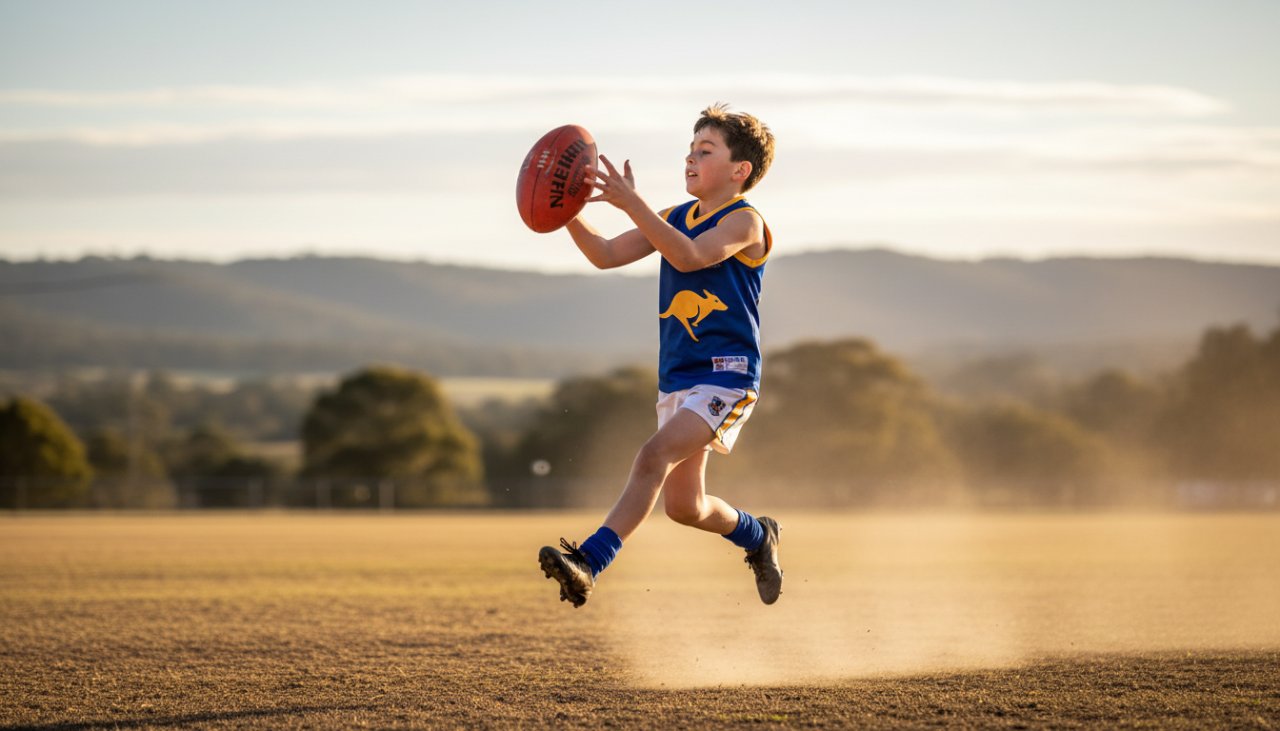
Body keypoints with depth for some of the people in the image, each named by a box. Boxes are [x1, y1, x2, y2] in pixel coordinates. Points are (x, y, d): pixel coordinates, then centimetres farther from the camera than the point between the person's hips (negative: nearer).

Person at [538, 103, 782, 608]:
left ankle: (587, 564, -37)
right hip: (677, 377, 8)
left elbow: (689, 255, -25)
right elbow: (607, 255, 8)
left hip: (726, 374, -8)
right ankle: (757, 536, 41)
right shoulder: (675, 220, 14)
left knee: (655, 455, -28)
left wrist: (631, 203, -34)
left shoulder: (745, 222, -8)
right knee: (684, 506, 12)